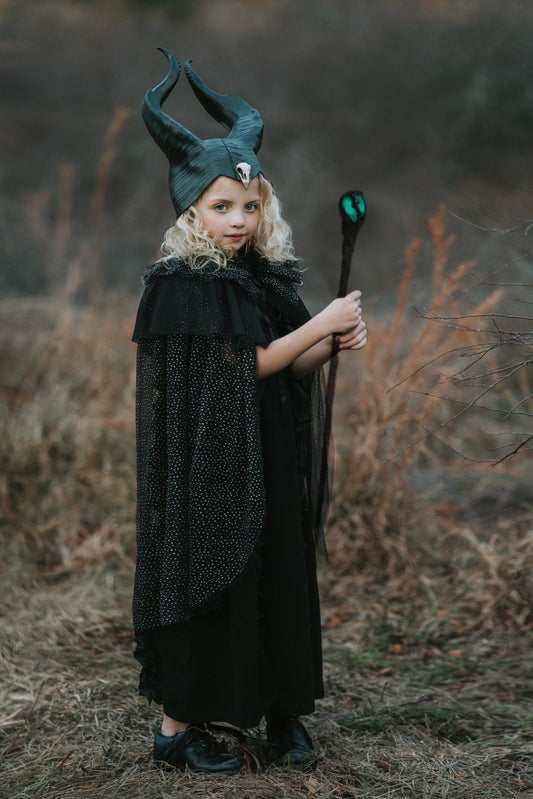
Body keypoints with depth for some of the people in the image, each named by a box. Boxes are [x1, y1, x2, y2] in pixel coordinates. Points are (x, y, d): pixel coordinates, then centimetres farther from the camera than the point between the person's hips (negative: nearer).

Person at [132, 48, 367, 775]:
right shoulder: (179, 282, -13)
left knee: (278, 578, 10)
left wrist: (333, 343, -12)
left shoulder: (267, 275, 6)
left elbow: (291, 368, 7)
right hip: (206, 467, -6)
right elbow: (244, 365, -16)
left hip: (270, 465, 7)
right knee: (206, 579, 1)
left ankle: (282, 711, 23)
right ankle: (178, 727, 13)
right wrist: (319, 324, -15)